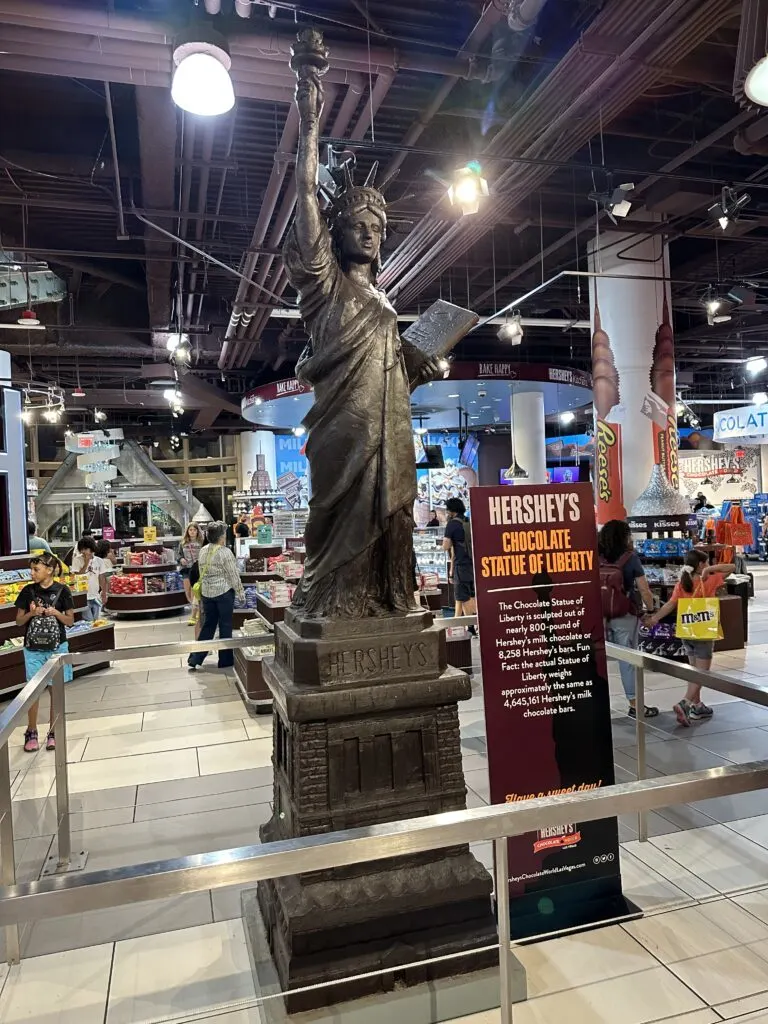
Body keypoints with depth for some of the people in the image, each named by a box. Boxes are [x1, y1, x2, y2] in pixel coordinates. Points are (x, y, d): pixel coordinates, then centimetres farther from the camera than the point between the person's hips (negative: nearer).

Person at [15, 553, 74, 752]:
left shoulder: (62, 591, -6)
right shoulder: (28, 591, -1)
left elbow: (70, 621, 0)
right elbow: (19, 621, 5)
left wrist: (56, 613, -18)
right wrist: (31, 613, -14)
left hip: (57, 647, -1)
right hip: (33, 648, 1)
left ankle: (53, 732, 18)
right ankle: (31, 732, 21)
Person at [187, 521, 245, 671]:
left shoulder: (203, 551, 5)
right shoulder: (224, 552, -15)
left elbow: (202, 573, 13)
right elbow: (233, 575, -12)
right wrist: (241, 592, -3)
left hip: (206, 592, 6)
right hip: (224, 592, -6)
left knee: (208, 625, 14)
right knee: (225, 626, 5)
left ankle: (196, 657, 14)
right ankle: (225, 660, 14)